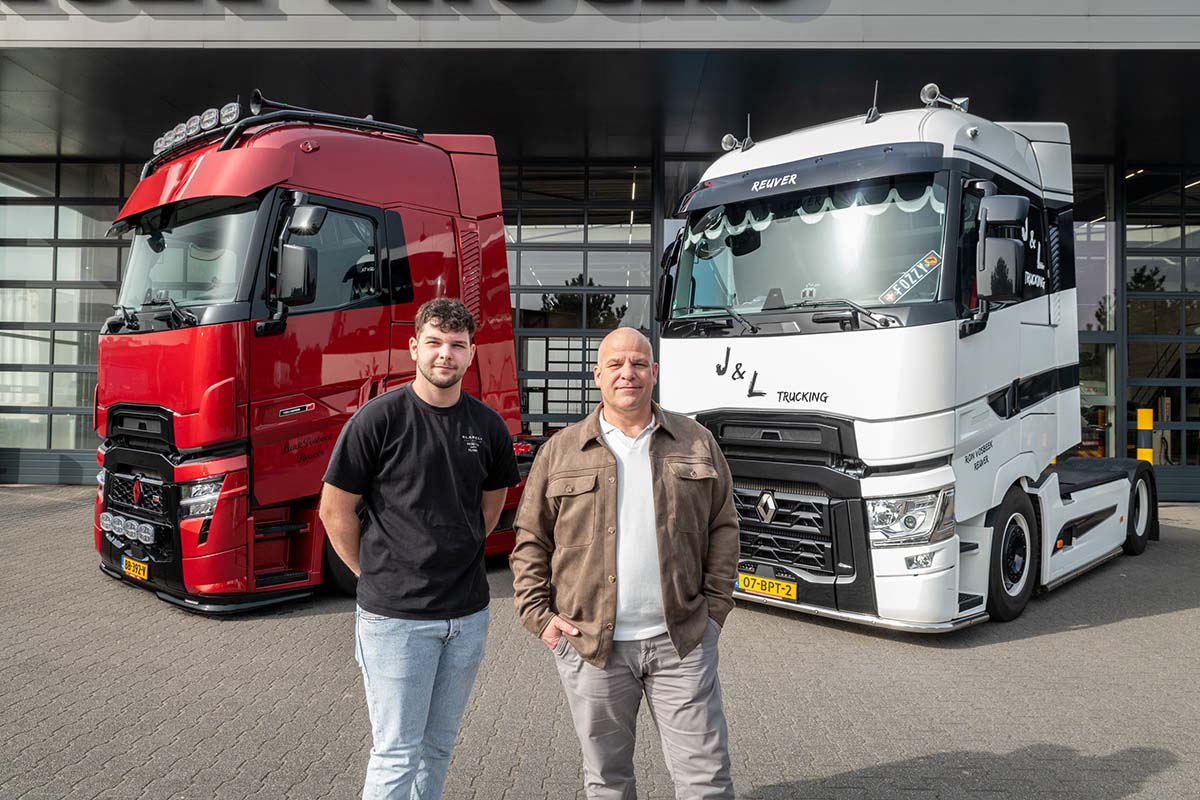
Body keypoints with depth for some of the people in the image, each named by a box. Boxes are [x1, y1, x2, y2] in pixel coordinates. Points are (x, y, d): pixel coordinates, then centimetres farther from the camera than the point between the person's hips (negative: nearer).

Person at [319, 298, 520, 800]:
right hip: (395, 617, -4)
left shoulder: (488, 427, 2)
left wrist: (457, 559, 11)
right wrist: (376, 575, 1)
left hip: (468, 615, 5)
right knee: (396, 754, 3)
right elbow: (335, 512, -5)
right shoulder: (378, 419, -11)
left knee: (438, 746, 17)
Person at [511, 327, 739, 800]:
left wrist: (715, 607, 2)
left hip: (681, 641, 0)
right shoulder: (560, 451, 3)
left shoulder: (696, 442, 5)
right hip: (589, 644, 0)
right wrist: (538, 616, -2)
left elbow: (722, 528, 9)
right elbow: (530, 542, 6)